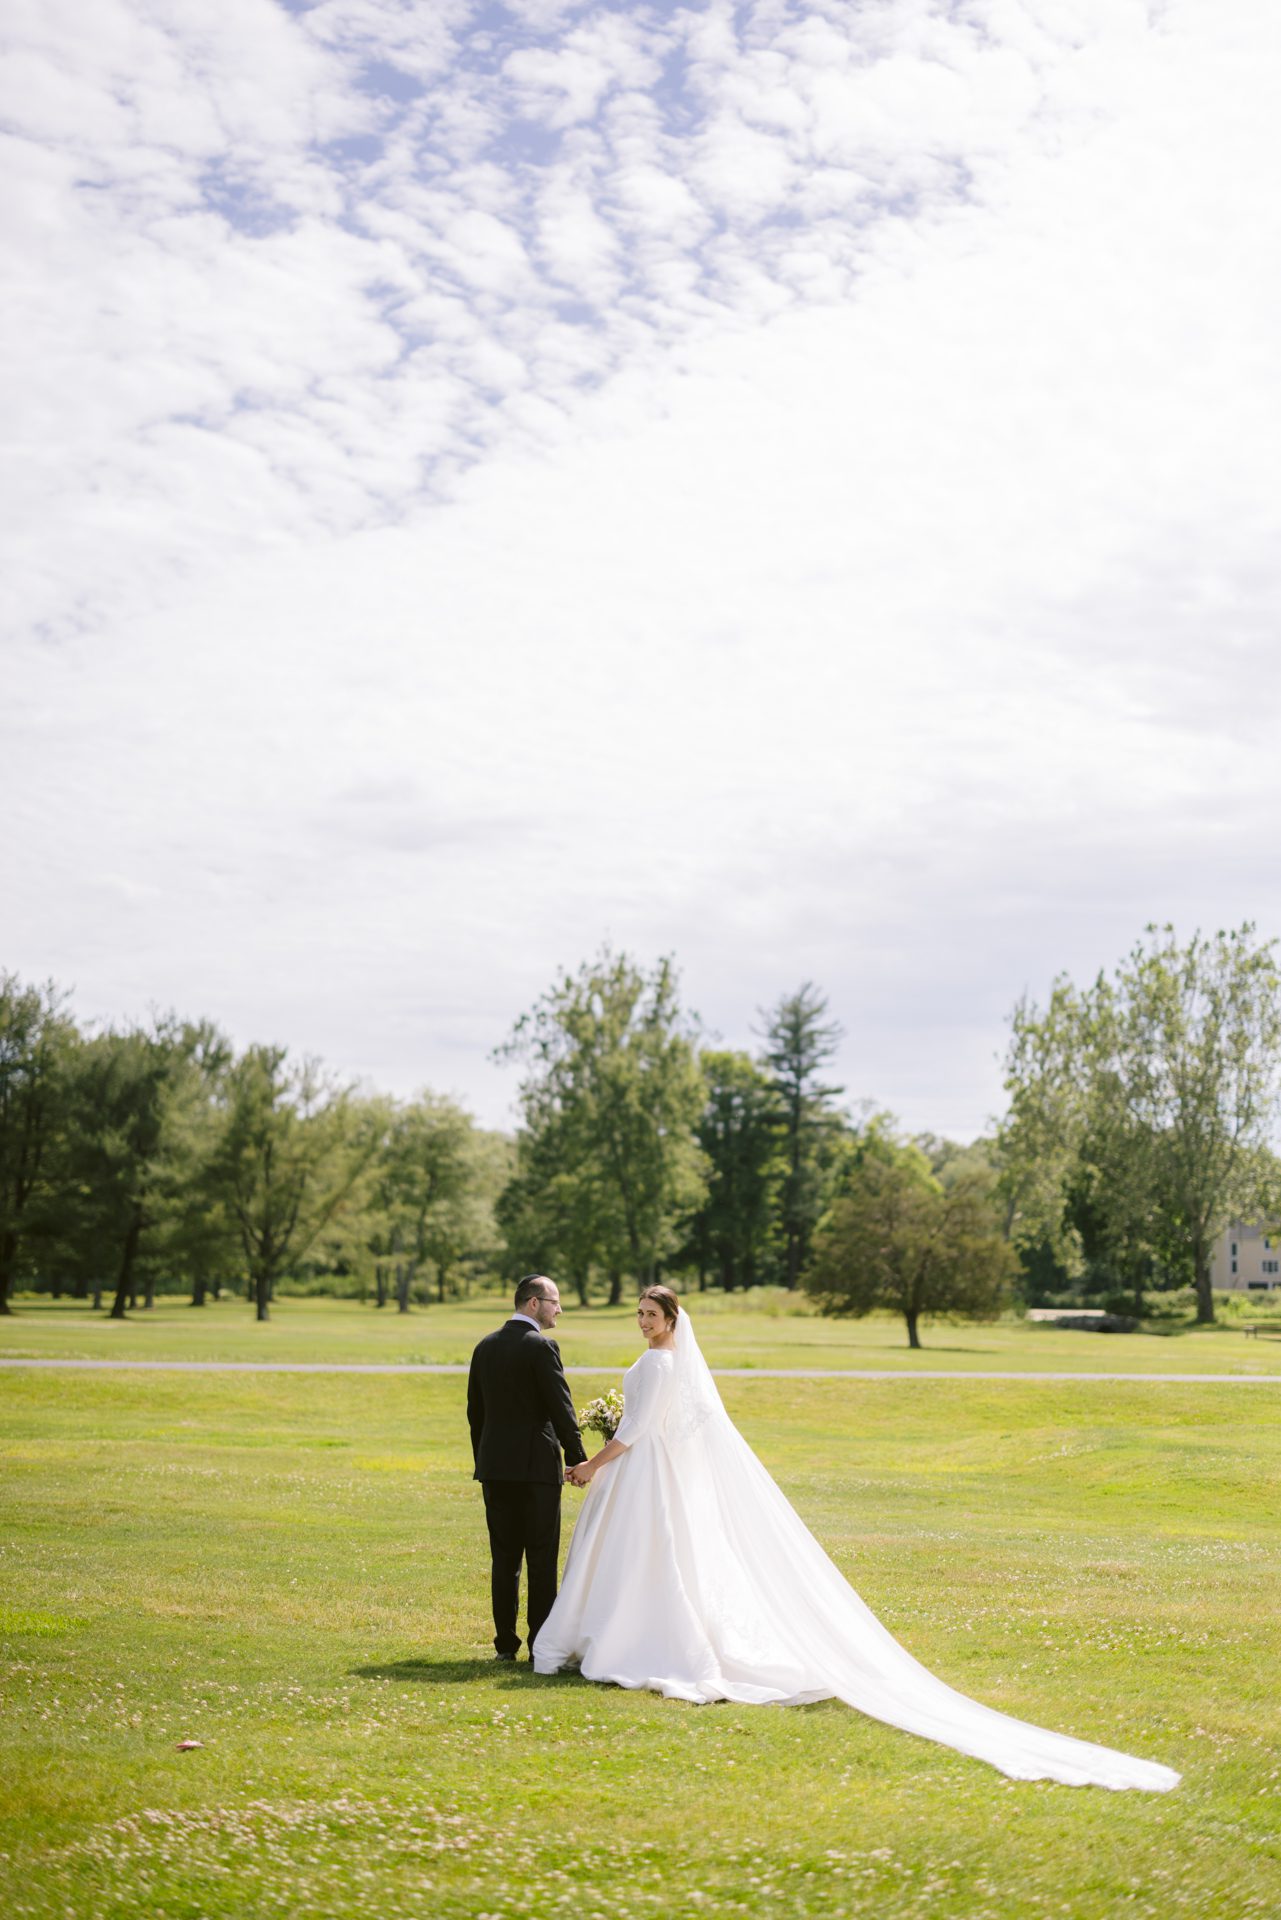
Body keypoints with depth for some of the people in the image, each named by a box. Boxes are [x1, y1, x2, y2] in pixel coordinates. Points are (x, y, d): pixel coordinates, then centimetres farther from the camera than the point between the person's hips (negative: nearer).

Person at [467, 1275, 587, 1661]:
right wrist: (577, 1457, -3)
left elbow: (475, 1410, 14)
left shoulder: (486, 1346, 9)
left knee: (504, 1558, 10)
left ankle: (505, 1644, 11)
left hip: (494, 1466, 6)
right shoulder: (541, 1347, -12)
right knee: (542, 1559, 1)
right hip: (536, 1466, -6)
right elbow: (561, 1407, -13)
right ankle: (542, 1646, 2)